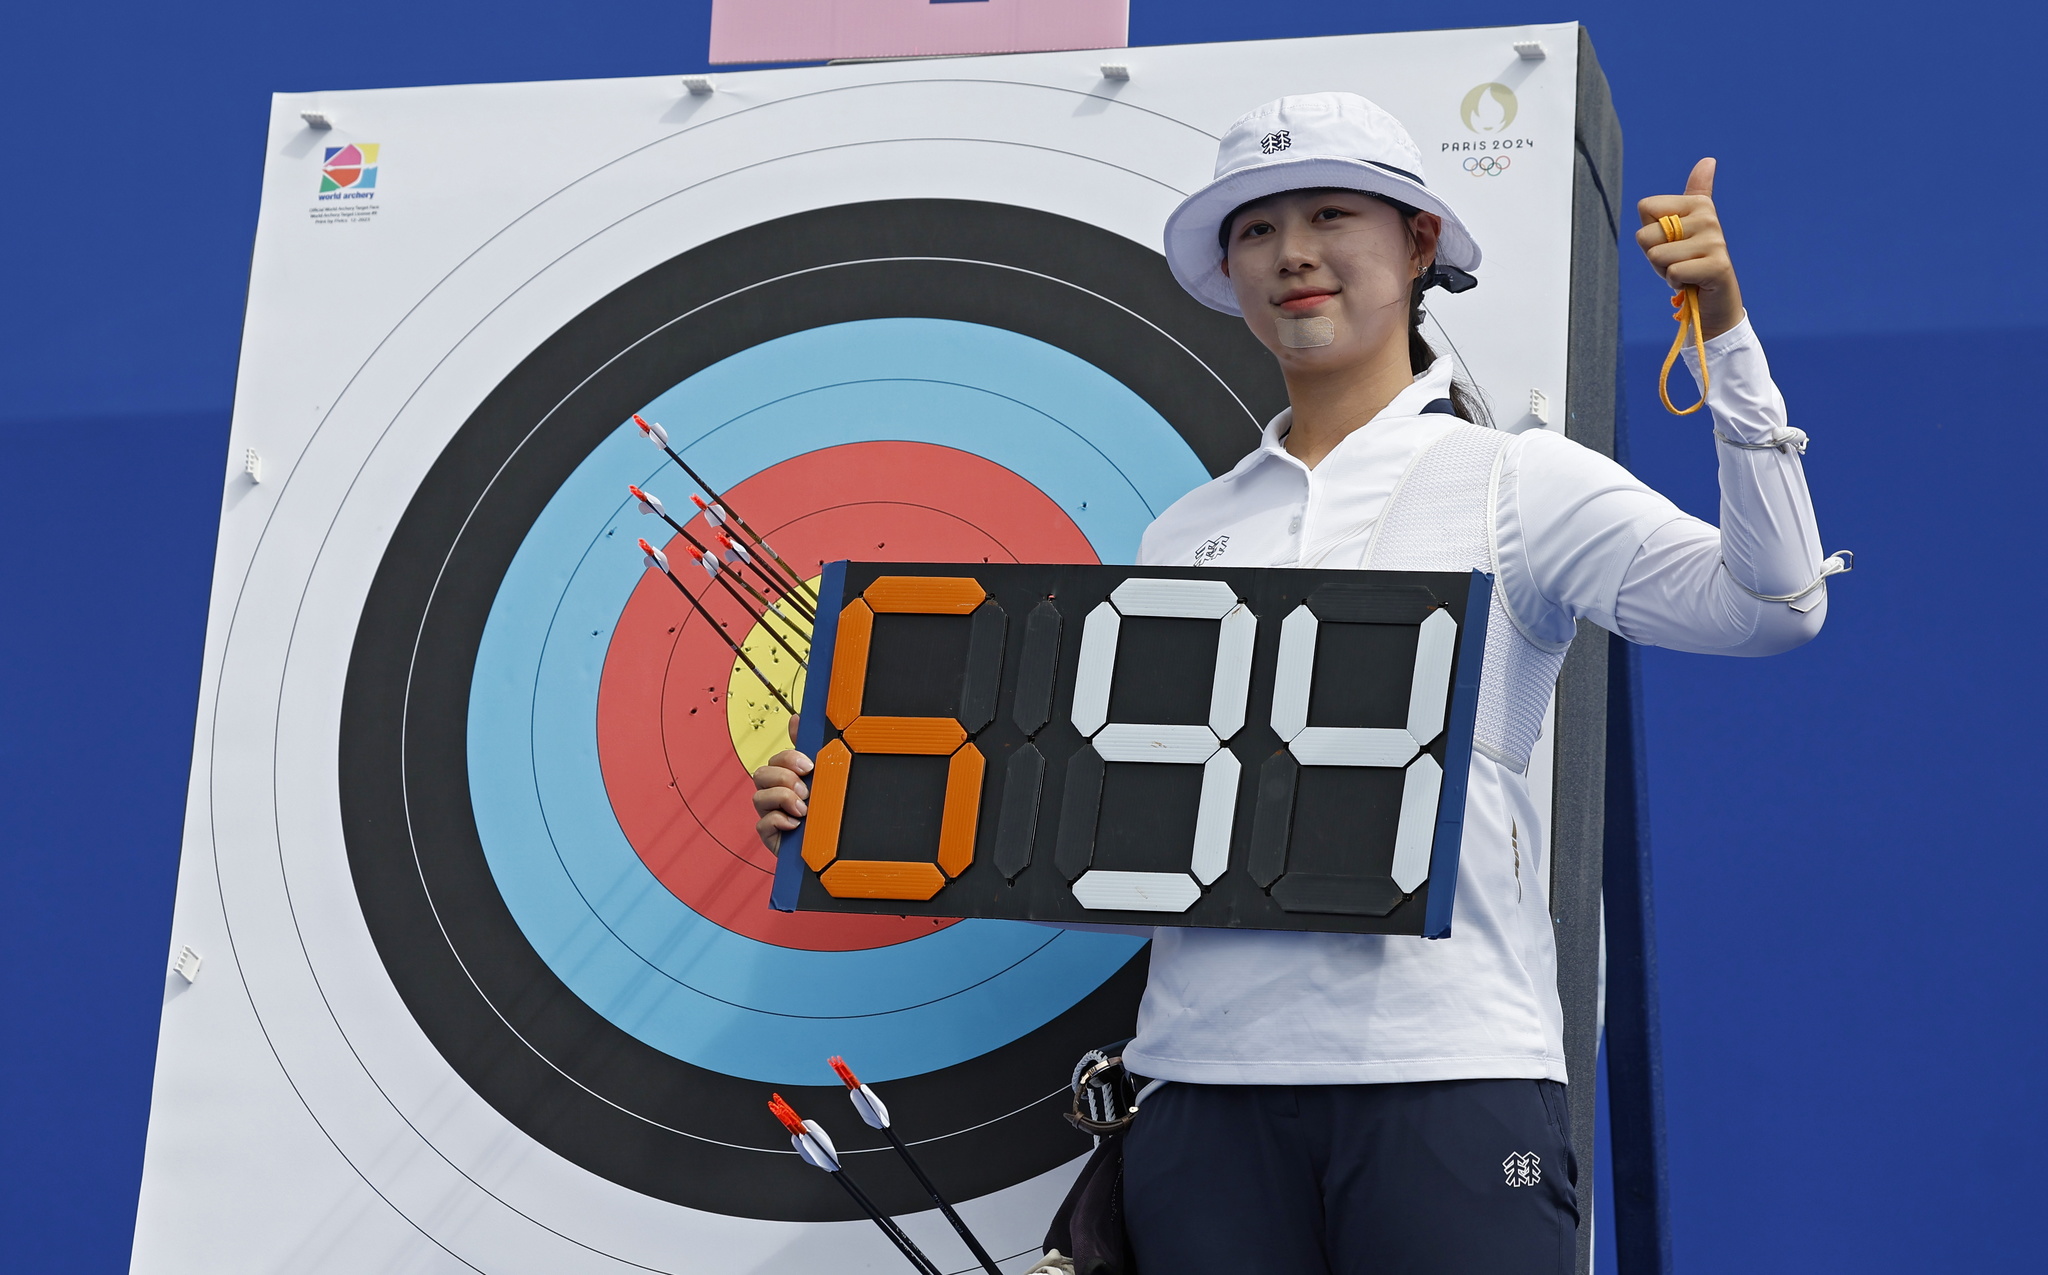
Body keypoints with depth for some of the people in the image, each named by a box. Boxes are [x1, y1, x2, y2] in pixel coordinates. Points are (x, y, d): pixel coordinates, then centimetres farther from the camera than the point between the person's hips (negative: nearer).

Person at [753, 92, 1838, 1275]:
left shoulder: (1517, 482, 5)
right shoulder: (1188, 534, 16)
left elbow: (1771, 602, -8)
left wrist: (1726, 333, -14)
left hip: (1448, 1070, -4)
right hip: (1210, 1076, 4)